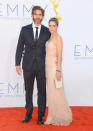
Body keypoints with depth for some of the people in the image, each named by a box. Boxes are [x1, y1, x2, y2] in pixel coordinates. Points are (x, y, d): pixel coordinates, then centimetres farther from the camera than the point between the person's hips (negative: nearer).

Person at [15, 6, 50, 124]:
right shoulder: (25, 29, 3)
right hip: (28, 66, 1)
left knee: (42, 91, 5)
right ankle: (28, 113, 28)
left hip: (42, 66, 0)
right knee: (28, 91, 12)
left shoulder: (47, 31, 2)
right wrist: (17, 64, -2)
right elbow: (20, 47, 3)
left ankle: (40, 115, 19)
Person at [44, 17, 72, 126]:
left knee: (56, 92, -2)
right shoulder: (50, 38, 13)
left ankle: (62, 117, 13)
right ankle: (53, 116, 20)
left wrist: (58, 71, -21)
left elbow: (59, 56, -17)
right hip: (48, 67, 9)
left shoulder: (58, 38, -13)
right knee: (51, 92, 11)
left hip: (54, 68, -9)